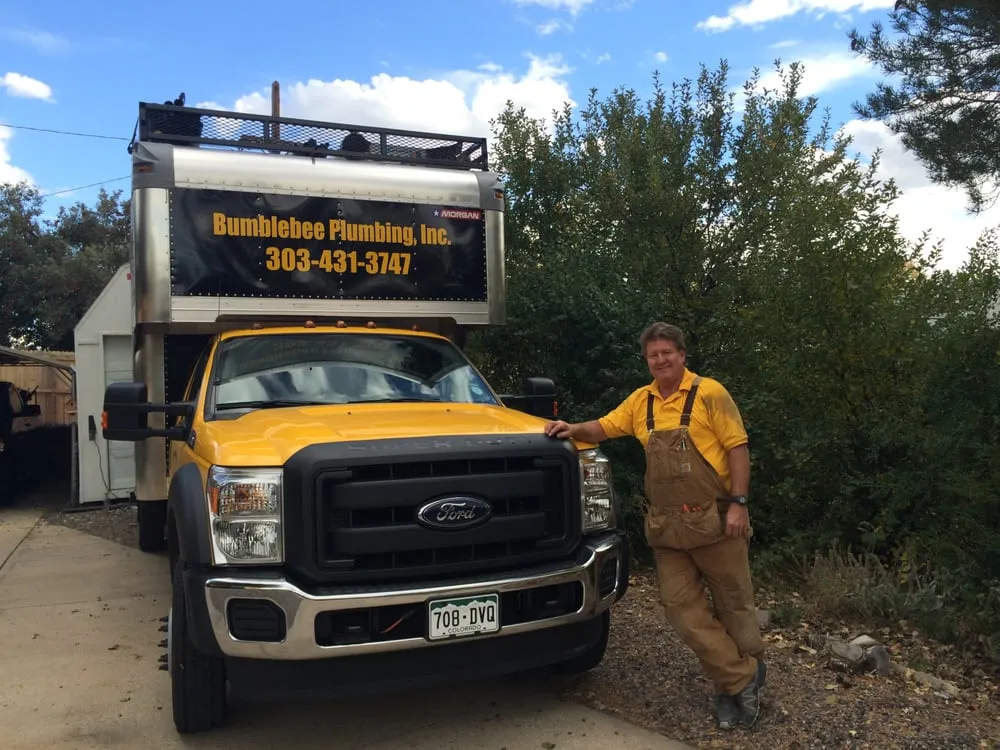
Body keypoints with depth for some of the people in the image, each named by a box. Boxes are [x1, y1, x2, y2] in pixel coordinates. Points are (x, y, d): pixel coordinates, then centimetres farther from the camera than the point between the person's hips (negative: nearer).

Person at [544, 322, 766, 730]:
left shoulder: (709, 393, -6)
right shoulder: (640, 401, 10)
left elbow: (737, 448, -8)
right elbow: (604, 427, 17)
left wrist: (738, 503, -14)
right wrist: (574, 429, -4)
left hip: (714, 520, -5)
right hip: (667, 527, 5)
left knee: (734, 603, 9)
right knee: (682, 607, 2)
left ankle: (740, 678, 29)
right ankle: (741, 680, 13)